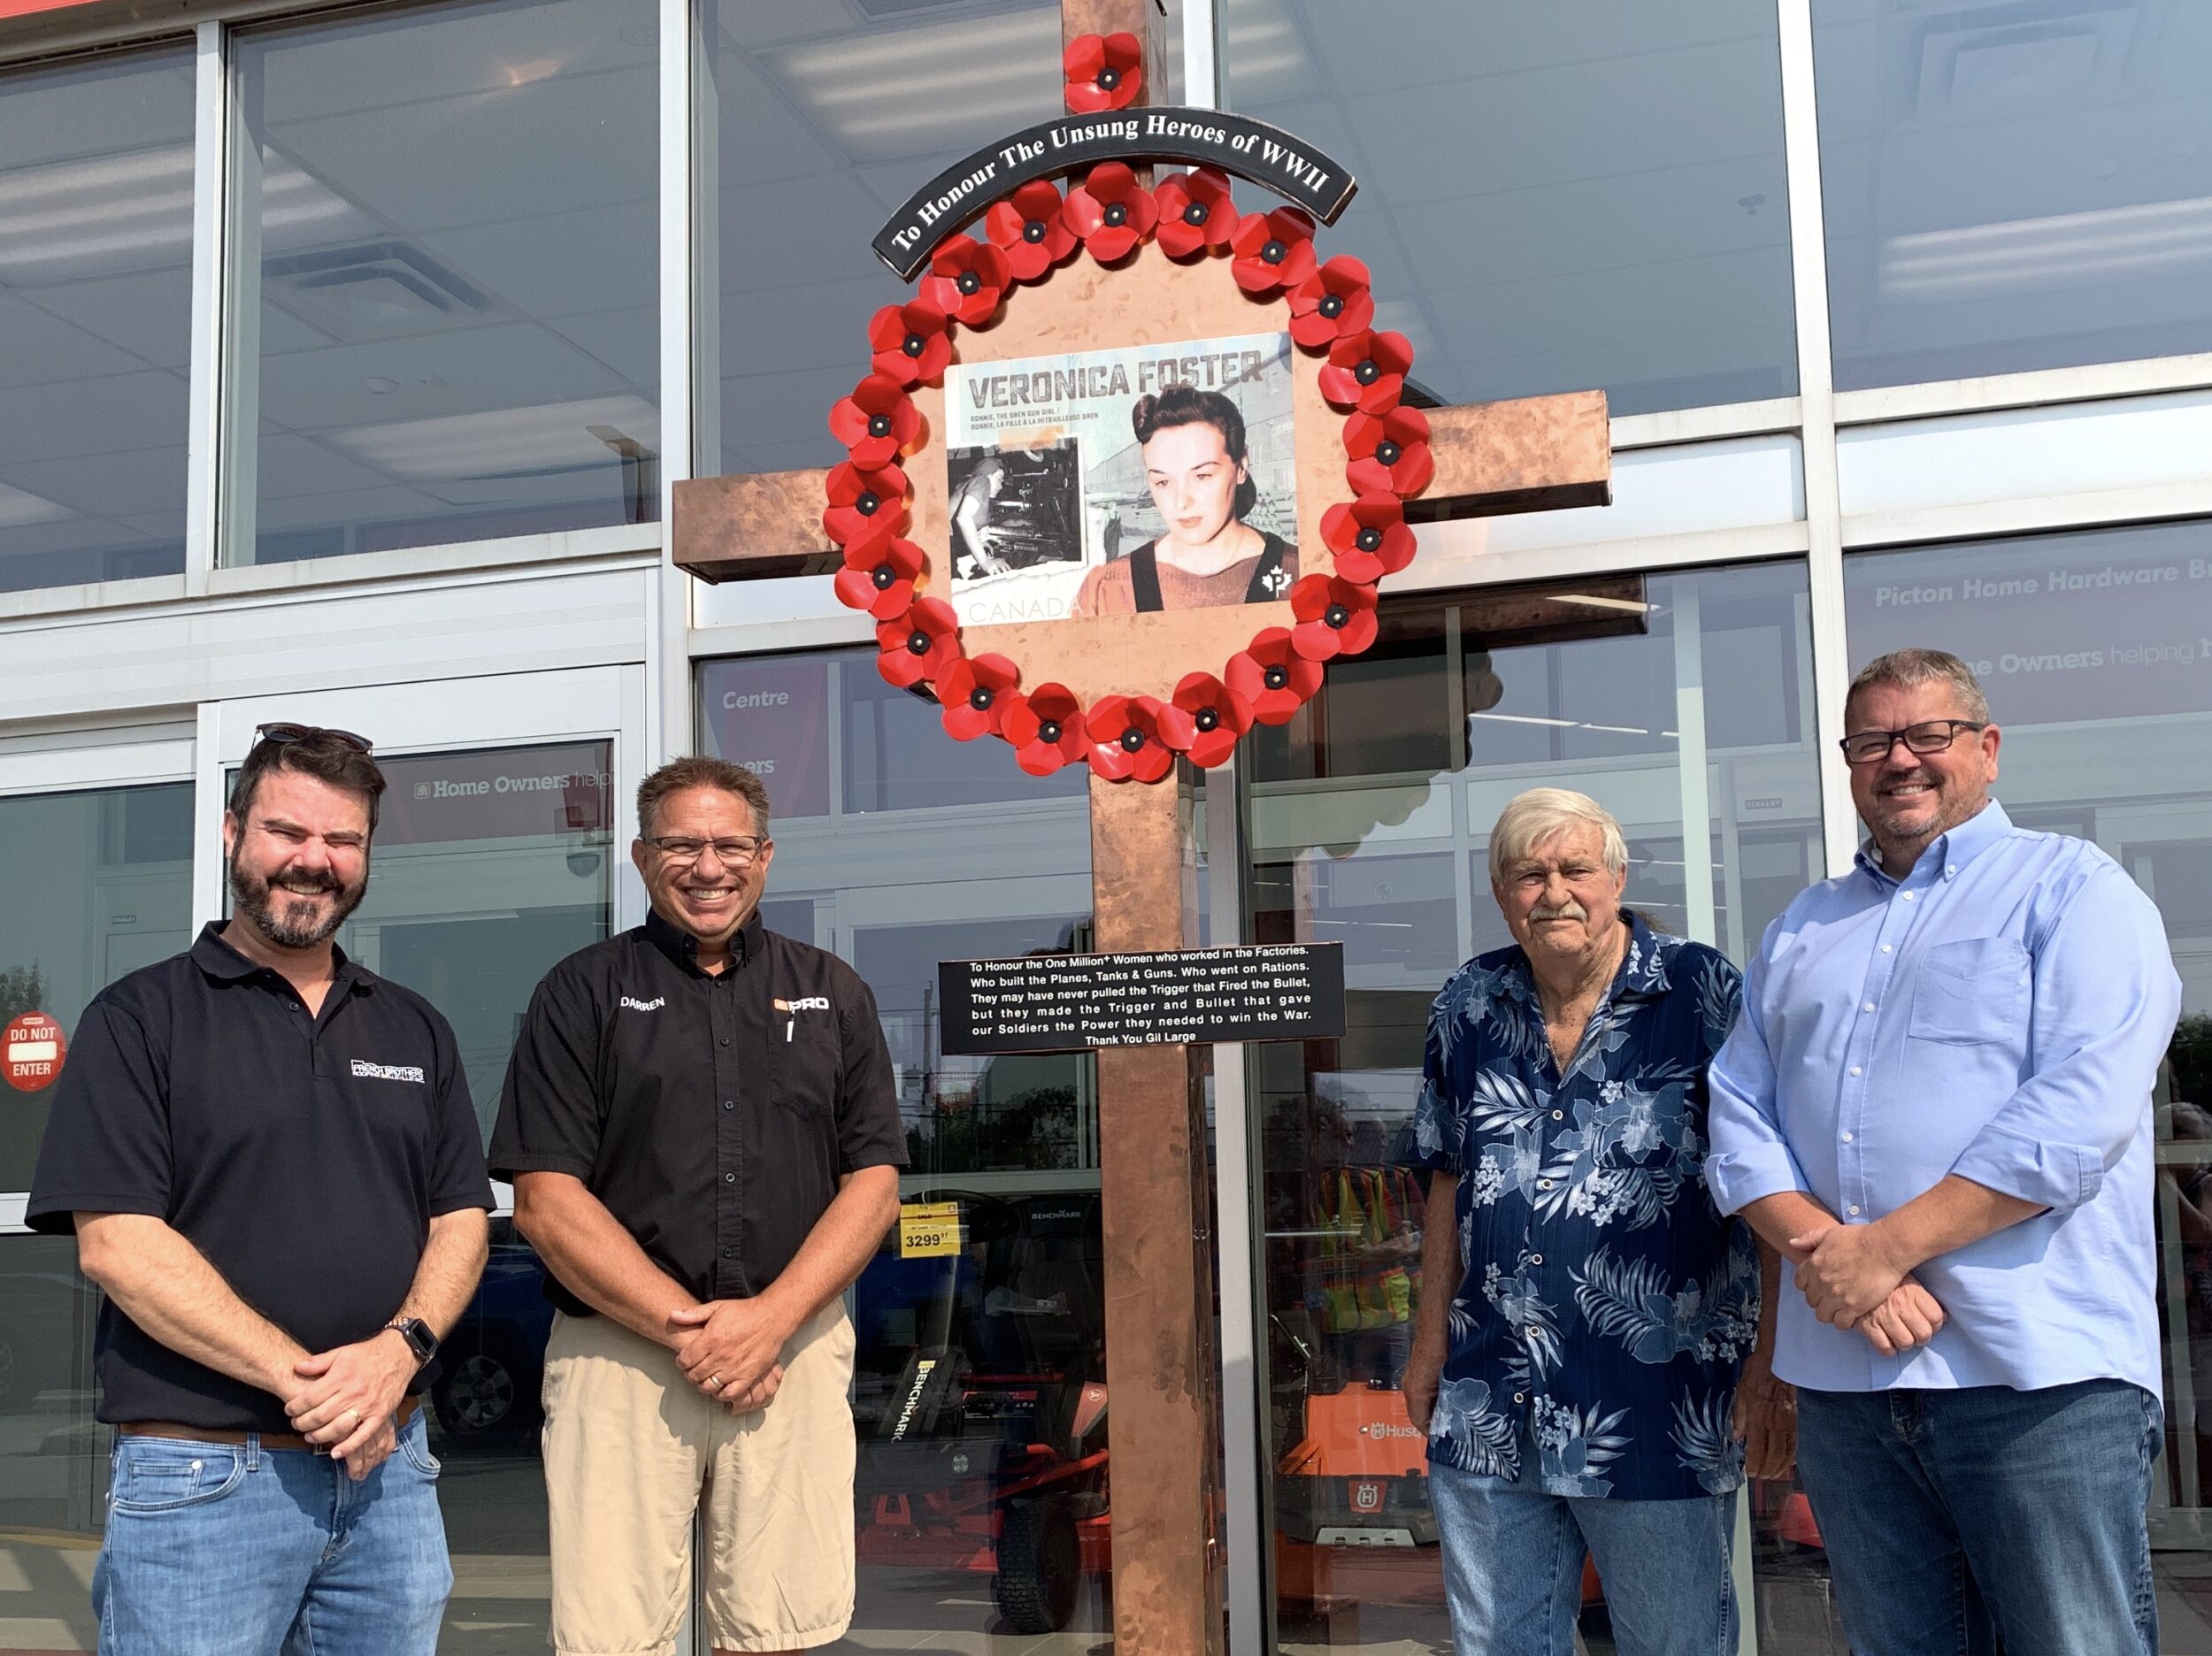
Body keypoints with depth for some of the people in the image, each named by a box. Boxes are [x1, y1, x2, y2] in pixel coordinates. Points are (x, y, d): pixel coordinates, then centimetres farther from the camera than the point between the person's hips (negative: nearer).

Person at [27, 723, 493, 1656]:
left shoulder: (414, 1030, 12)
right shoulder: (140, 1019, -2)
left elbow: (461, 1219, 9)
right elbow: (115, 1243, -11)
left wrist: (399, 1350, -12)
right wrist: (301, 1377, -17)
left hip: (391, 1466, 4)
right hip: (202, 1475, -4)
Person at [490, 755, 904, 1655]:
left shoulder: (832, 994, 12)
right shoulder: (583, 992, 5)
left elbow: (874, 1184, 6)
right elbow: (546, 1200, -2)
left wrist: (769, 1319, -9)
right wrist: (686, 1330, -11)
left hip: (795, 1348, 2)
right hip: (621, 1353, -1)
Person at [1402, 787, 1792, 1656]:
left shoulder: (1704, 991, -6)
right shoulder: (1466, 1006, 6)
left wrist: (1770, 1366, -12)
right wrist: (1430, 1342, 12)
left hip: (1659, 1416, -4)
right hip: (1488, 1415, 4)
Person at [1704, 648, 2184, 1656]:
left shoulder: (2073, 888, 2)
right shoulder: (1799, 932, 19)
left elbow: (2082, 1109, -12)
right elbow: (1736, 1114, 10)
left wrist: (1885, 1247, -15)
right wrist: (1824, 1253, -9)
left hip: (2041, 1380, -5)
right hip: (1843, 1379, 5)